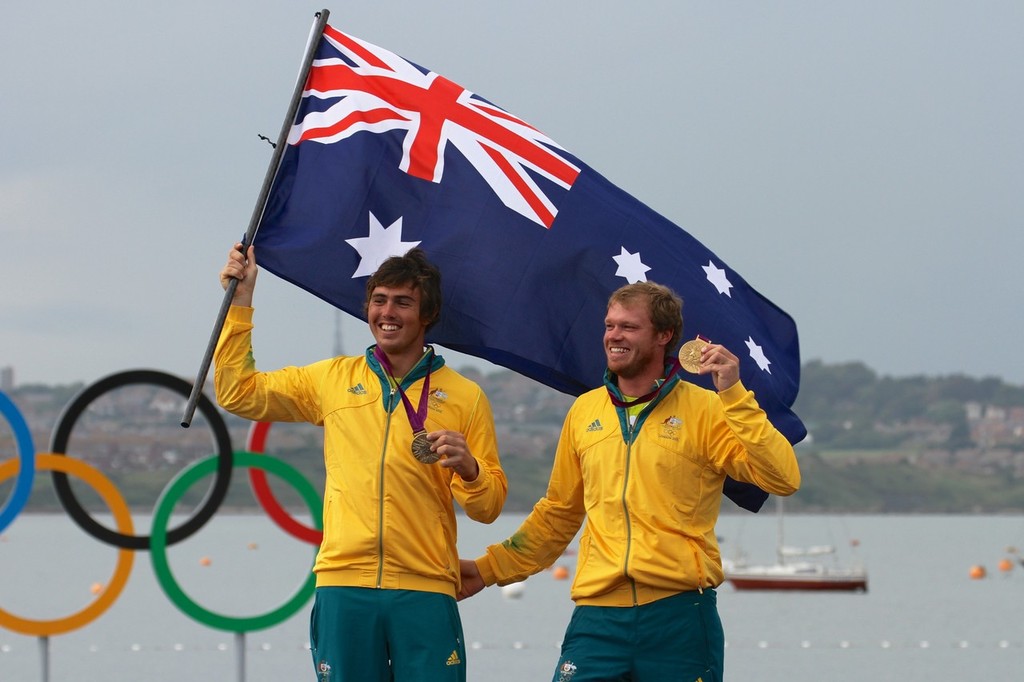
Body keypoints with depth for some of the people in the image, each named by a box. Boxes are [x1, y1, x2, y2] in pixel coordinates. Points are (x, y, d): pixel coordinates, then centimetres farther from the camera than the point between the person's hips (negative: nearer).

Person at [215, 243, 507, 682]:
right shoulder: (334, 380, 12)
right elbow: (239, 393, 15)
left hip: (425, 592, -1)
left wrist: (467, 469, -14)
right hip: (344, 586, 1)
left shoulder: (465, 397, 8)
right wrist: (240, 302, 11)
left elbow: (489, 506, 8)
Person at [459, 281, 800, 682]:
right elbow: (557, 514, 23)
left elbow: (783, 479, -12)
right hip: (598, 615, 3)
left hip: (680, 616, -3)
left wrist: (733, 394, -17)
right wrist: (491, 568, 21)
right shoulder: (584, 411, 12)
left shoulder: (705, 411, 0)